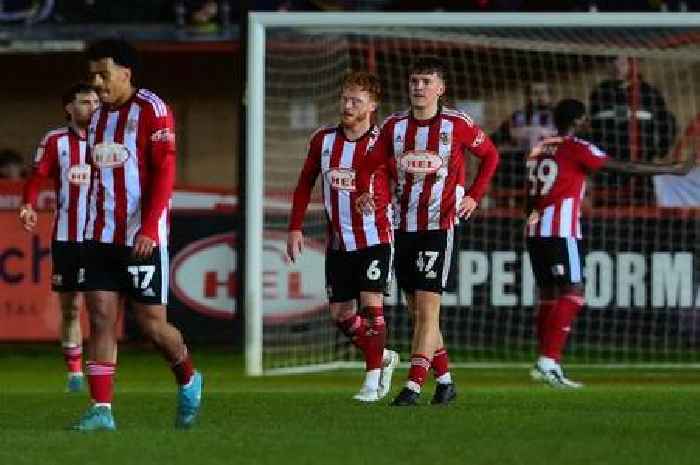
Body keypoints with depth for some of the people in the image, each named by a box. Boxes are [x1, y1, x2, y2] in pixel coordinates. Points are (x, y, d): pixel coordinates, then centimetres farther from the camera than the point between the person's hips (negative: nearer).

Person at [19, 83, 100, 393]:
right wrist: (29, 205, -22)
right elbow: (37, 177, -5)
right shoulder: (55, 141, 2)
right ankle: (74, 374, 15)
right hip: (66, 237, 0)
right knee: (70, 307, 5)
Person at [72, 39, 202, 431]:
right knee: (101, 317, -4)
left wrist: (149, 229, -22)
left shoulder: (151, 110, -8)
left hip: (142, 238, -6)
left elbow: (164, 174, -14)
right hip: (101, 236, 6)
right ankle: (102, 410, -5)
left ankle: (189, 381, 26)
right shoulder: (98, 118, 15)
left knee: (151, 324, -1)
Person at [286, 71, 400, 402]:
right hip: (338, 241, 5)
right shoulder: (323, 140, 4)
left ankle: (373, 380, -7)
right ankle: (382, 357, 28)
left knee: (371, 304, -15)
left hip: (375, 238, -5)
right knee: (341, 315, 5)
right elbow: (305, 184, 13)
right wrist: (295, 228, 8)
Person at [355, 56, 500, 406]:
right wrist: (363, 192, -9)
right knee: (418, 311, 9)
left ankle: (413, 385, -16)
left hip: (439, 225, -5)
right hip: (403, 227, 5)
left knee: (427, 307, -13)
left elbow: (490, 155, 8)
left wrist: (474, 196, -3)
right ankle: (444, 380, 21)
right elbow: (370, 164, 12)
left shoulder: (456, 125, -4)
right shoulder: (394, 126, 6)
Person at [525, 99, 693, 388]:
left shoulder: (538, 150, 16)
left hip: (535, 229, 8)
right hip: (561, 230, -8)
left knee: (548, 294, 12)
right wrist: (673, 170, 0)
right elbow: (625, 168, -7)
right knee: (572, 294, -8)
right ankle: (549, 362, -17)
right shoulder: (576, 148, -6)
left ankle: (545, 363, 12)